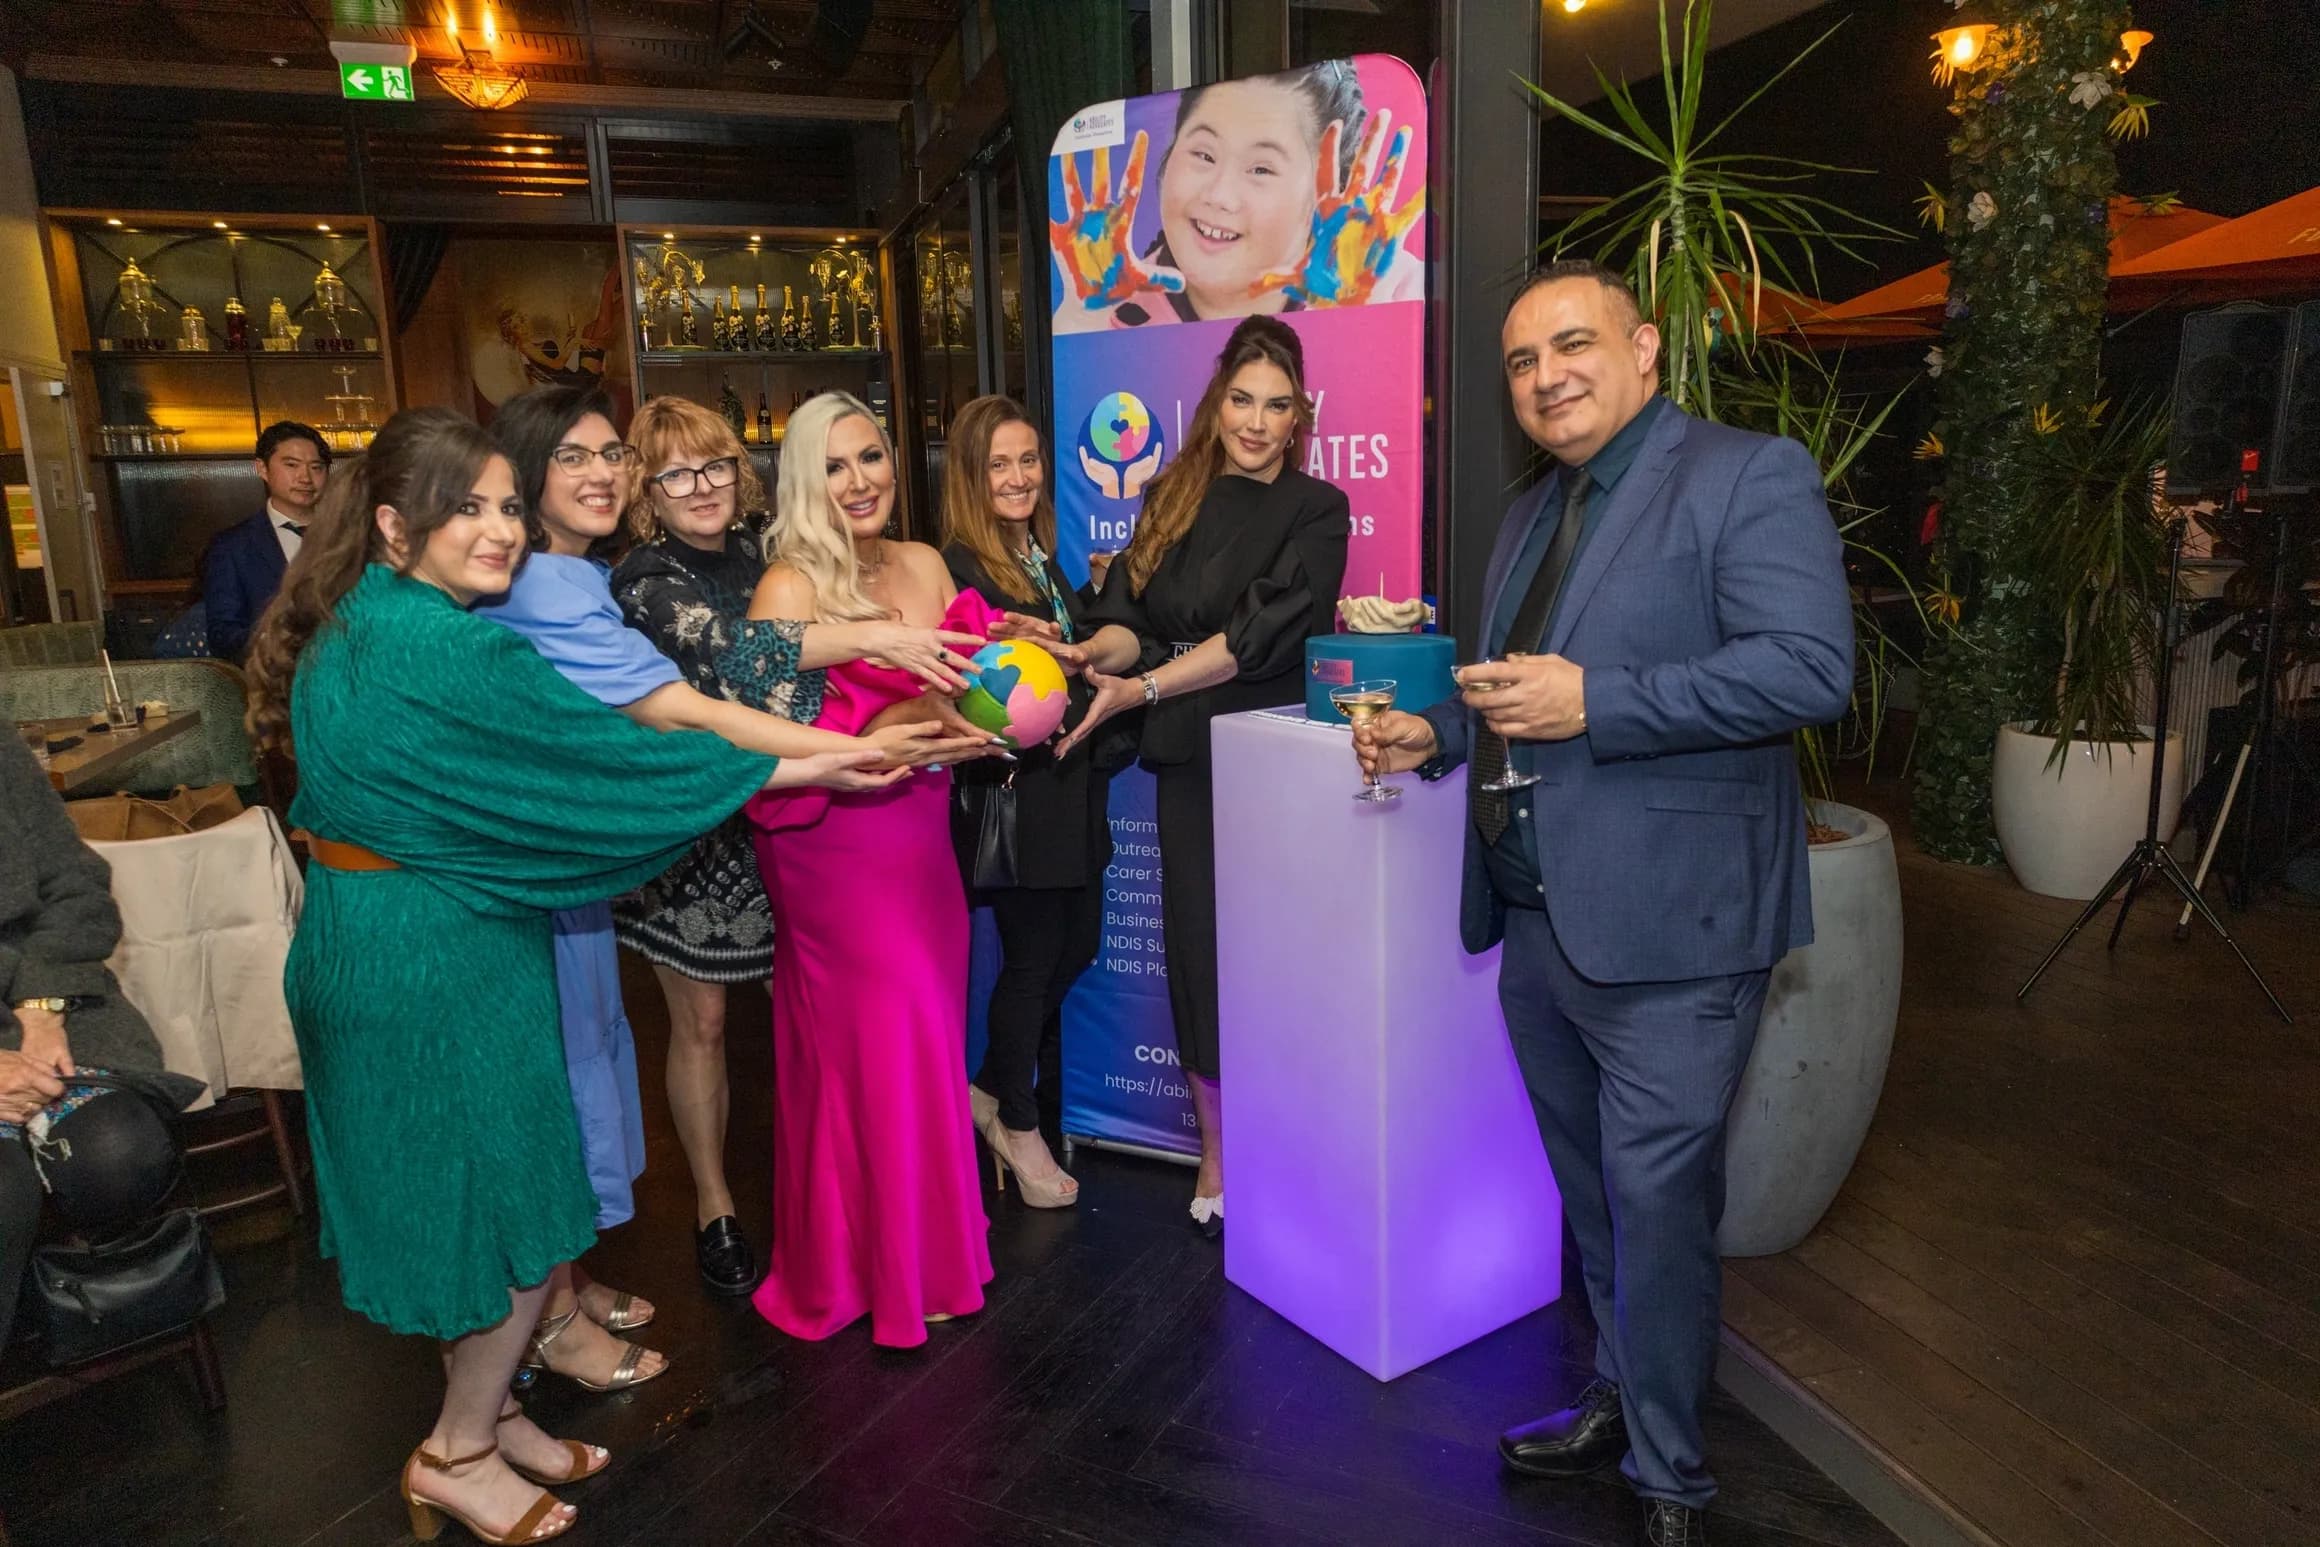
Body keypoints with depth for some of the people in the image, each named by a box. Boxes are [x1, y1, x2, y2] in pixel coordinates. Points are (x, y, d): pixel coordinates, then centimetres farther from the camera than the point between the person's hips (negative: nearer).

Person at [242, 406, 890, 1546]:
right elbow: (609, 758, -21)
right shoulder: (447, 650, -24)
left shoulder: (352, 627, 7)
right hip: (440, 959, -10)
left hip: (359, 941, 10)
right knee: (517, 1197, 7)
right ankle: (458, 1453, 25)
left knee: (439, 1185, 21)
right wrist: (808, 767, -13)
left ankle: (481, 1412, 38)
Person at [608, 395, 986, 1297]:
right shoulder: (645, 582, -12)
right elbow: (729, 648, -33)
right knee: (701, 1022, 9)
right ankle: (714, 1208, 26)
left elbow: (801, 677, 14)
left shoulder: (754, 556, 4)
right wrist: (873, 637, -42)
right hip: (688, 838, -4)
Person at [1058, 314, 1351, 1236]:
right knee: (1199, 944, 6)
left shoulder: (1315, 512, -3)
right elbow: (1133, 619, 5)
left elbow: (1262, 634, -14)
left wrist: (1140, 689, -18)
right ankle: (1216, 1150, 21)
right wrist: (1086, 655, -17)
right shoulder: (1171, 500, 10)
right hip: (1189, 760, 4)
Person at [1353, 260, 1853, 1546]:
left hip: (1666, 925, -8)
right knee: (1593, 1192, 20)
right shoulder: (1529, 517, 18)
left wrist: (1592, 702, -24)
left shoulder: (1749, 478, -7)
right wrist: (1437, 734, 7)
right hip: (1536, 920, 8)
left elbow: (1810, 665, -20)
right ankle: (1618, 1404, 40)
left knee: (1656, 1201, 3)